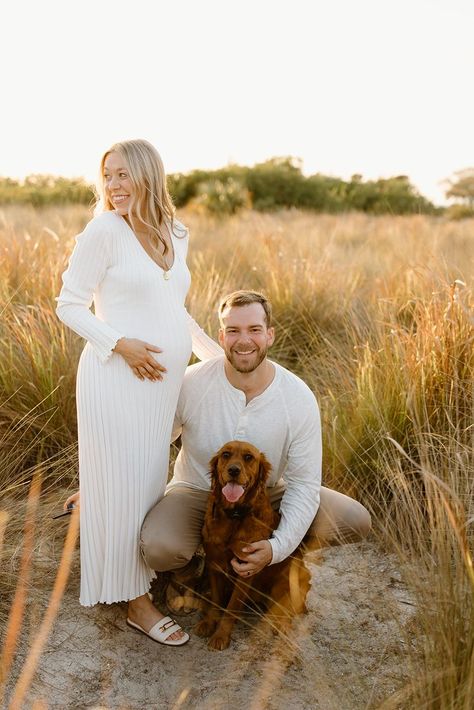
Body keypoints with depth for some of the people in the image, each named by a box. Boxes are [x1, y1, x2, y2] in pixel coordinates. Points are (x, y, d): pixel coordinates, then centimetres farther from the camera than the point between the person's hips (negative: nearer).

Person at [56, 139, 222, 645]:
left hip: (163, 377, 6)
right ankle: (137, 602, 15)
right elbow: (69, 306, -7)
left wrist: (216, 353, 13)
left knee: (148, 476, 16)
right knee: (127, 485, 1)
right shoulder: (104, 230, -10)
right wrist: (120, 343, -20)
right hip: (117, 376, -6)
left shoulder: (175, 236, 8)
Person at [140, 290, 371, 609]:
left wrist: (278, 547, -28)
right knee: (158, 547, -34)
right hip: (198, 492, -2)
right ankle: (187, 569, 7)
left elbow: (304, 484, -15)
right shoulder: (191, 383, -20)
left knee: (356, 521, -16)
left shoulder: (299, 398, -18)